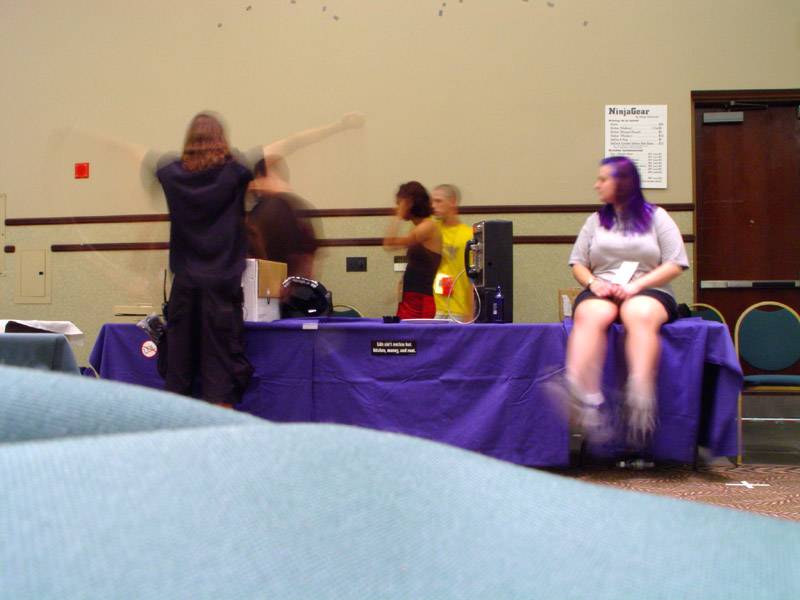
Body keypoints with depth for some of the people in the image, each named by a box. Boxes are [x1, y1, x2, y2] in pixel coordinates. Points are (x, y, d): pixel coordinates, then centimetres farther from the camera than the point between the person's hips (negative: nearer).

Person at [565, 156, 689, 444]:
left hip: (648, 291, -2)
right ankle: (587, 402, -55)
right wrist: (593, 283, -7)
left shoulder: (656, 217, 12)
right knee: (589, 315, -36)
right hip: (602, 292, 2)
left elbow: (674, 265, 3)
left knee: (640, 315, -40)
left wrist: (636, 285, -12)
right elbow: (577, 263, 16)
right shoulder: (596, 220, 22)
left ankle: (640, 400, -59)